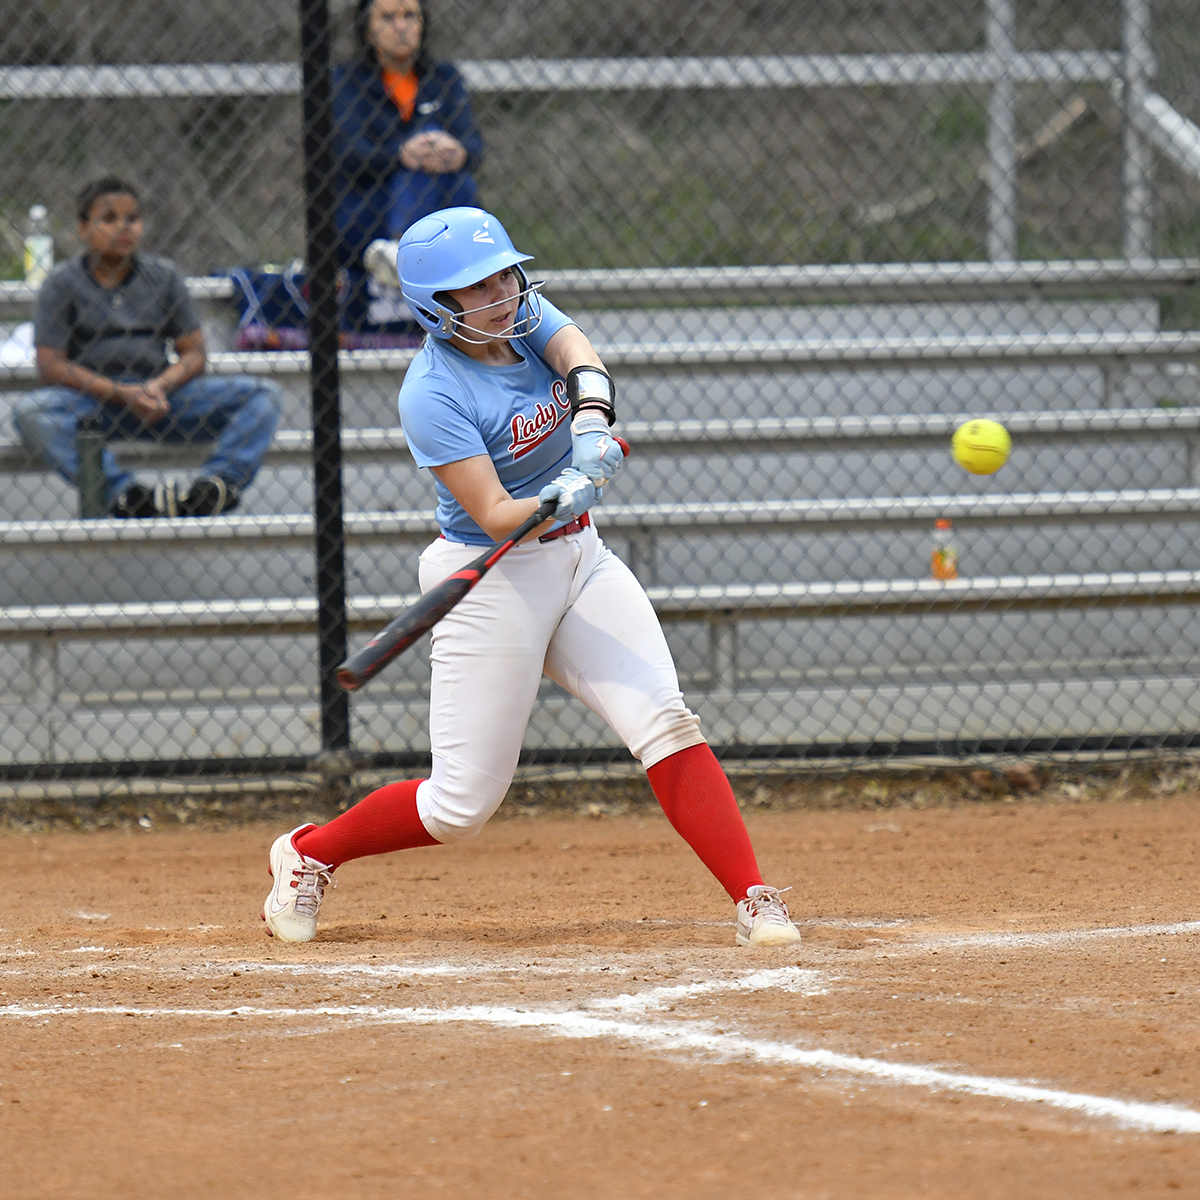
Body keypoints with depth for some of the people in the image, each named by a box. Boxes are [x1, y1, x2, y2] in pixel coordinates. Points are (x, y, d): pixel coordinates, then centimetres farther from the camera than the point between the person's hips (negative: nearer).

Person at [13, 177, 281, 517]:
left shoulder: (163, 276, 12)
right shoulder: (64, 283, 3)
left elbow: (193, 355, 9)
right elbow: (51, 366, -6)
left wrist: (159, 386, -13)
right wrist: (122, 394, -16)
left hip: (160, 398, 3)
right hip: (91, 399, -3)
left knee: (263, 394, -12)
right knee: (31, 411, -36)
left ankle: (219, 482, -37)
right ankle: (125, 494, -51)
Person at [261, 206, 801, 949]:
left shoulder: (526, 319, -1)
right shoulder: (433, 395, -20)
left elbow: (581, 357, -21)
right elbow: (495, 518, -25)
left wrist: (593, 417, -41)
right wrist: (562, 499, -44)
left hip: (580, 558, 6)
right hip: (493, 579, -6)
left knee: (666, 721, -12)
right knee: (463, 806, -1)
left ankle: (755, 901, -12)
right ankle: (307, 853, 21)